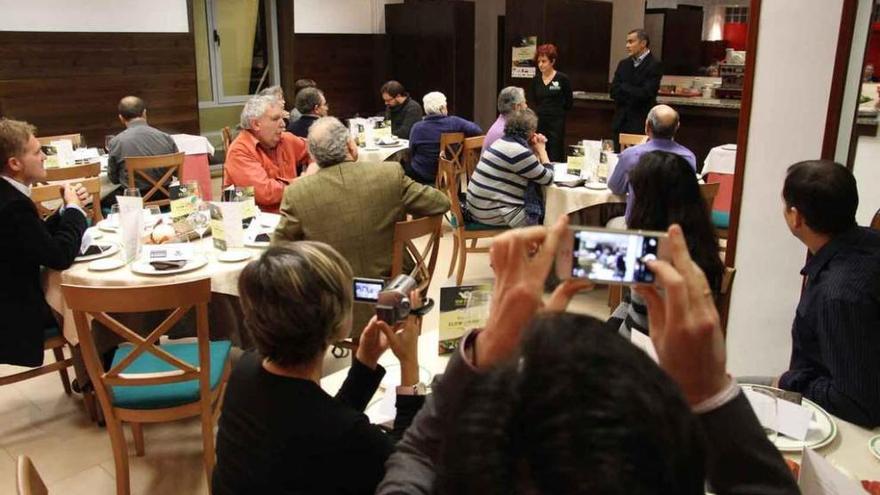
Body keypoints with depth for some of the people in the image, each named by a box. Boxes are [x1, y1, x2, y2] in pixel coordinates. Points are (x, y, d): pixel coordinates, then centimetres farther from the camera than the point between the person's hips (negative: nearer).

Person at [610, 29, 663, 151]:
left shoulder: (655, 65, -6)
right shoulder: (623, 64, 12)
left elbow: (644, 93, -15)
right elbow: (613, 92, 5)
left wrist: (623, 87, -4)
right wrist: (632, 95, -9)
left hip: (641, 124, -6)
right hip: (620, 122, 6)